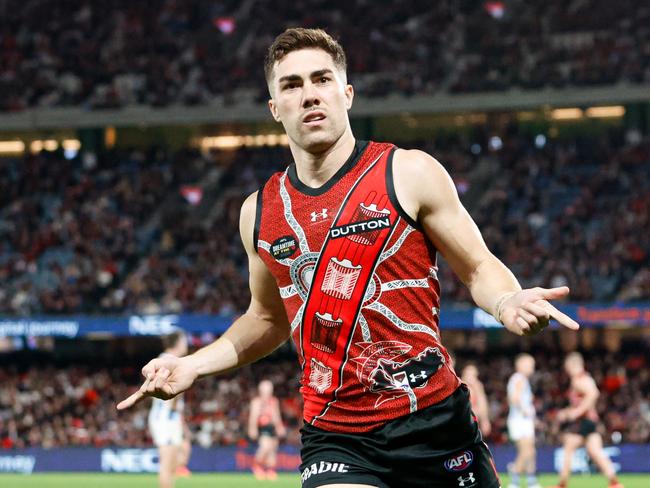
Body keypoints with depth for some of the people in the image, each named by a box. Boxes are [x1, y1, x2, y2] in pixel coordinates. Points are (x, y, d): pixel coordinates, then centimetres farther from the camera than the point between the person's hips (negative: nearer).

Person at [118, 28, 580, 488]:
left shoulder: (409, 173, -2)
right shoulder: (260, 212, 9)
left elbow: (480, 267, 2)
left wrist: (507, 303, -20)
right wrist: (192, 365, 11)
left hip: (433, 420, -2)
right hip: (334, 440, 2)